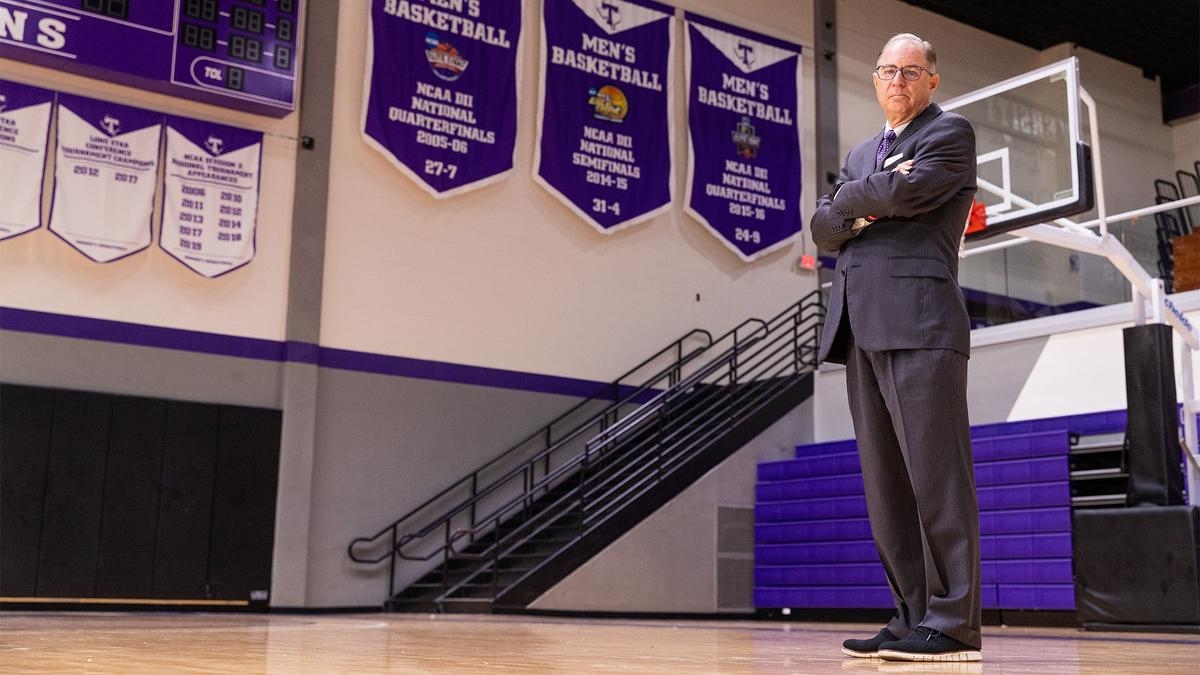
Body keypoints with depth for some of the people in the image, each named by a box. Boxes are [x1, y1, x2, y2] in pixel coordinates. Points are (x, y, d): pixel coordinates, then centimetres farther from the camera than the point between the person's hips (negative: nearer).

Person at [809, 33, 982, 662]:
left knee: (935, 477, -10)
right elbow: (824, 227, 17)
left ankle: (952, 624, -7)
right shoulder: (861, 154, 27)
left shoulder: (950, 132, 6)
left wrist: (854, 194, 8)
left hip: (918, 324, -7)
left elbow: (905, 192, -11)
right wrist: (860, 209, -2)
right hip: (861, 329, 7)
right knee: (885, 488, 5)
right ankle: (913, 619, 9)